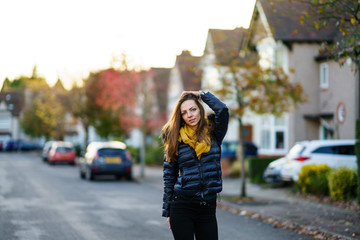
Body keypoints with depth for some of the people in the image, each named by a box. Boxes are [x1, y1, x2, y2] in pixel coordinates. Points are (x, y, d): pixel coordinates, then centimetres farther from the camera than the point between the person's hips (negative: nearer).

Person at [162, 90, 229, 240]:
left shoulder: (213, 134, 5)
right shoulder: (175, 138, 4)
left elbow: (222, 109, -15)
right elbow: (169, 177, 6)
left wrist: (202, 94, 0)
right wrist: (167, 211, 4)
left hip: (208, 206, 1)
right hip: (182, 205, -1)